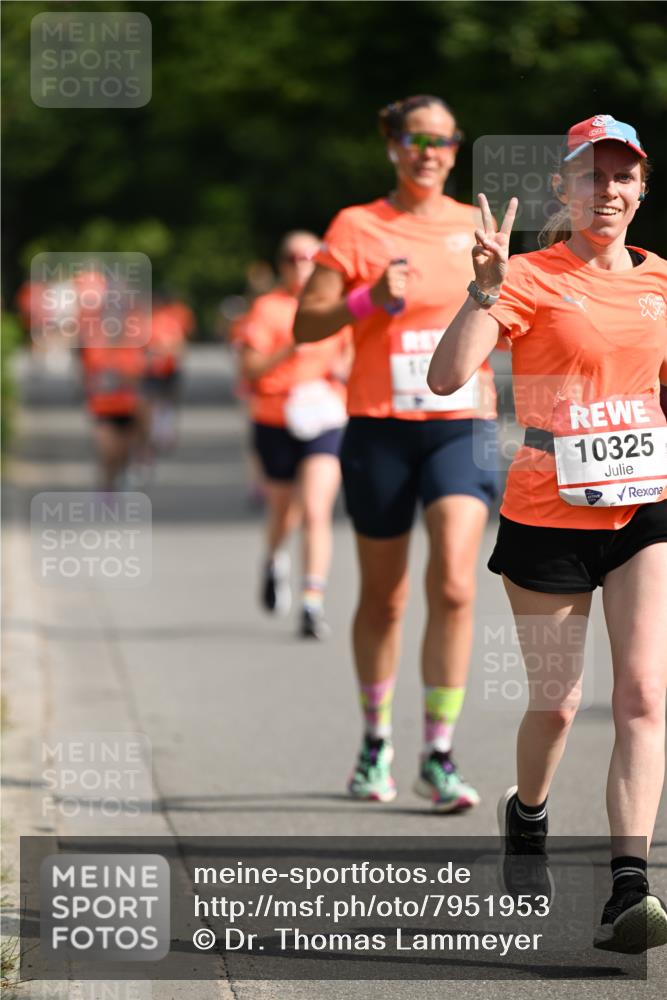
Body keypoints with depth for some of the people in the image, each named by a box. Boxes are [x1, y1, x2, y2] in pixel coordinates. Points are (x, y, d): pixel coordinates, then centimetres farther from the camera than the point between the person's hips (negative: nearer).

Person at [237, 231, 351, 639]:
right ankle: (276, 559, 50)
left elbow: (353, 354, 23)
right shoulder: (267, 308, -1)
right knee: (284, 513, 14)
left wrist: (344, 369, 1)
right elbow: (249, 367, -6)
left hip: (324, 419, 0)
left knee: (316, 513, -16)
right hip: (276, 422, 0)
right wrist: (290, 350, -20)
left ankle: (313, 604, -17)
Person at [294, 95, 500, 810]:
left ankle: (438, 757, -9)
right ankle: (375, 741, 28)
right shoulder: (356, 228, 1)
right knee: (383, 599, 8)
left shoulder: (477, 227, 9)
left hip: (461, 425, 1)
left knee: (454, 586, -15)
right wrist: (369, 298, -18)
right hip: (379, 428, -1)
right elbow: (305, 325, -2)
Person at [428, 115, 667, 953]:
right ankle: (526, 814, 42)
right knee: (555, 703, 9)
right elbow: (446, 376, -21)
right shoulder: (532, 278, -7)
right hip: (548, 516, -3)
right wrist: (486, 289, -33)